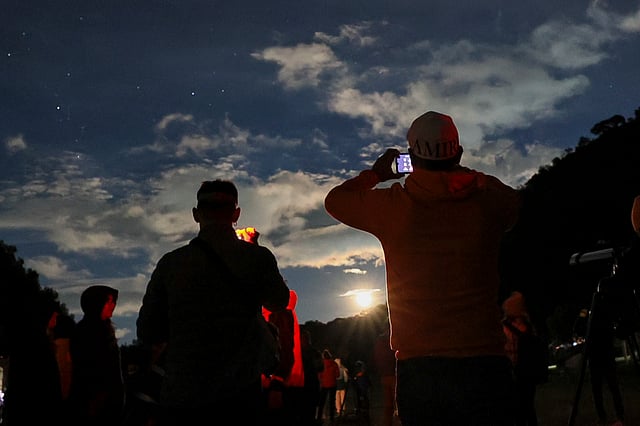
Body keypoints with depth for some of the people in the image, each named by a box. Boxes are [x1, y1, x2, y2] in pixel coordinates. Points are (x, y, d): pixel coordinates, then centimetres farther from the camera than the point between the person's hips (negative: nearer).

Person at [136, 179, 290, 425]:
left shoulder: (169, 263, -4)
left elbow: (148, 335, 2)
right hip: (240, 394, 0)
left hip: (180, 398, 1)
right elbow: (279, 303, 13)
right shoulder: (258, 257, -7)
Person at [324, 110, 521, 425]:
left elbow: (334, 199, 17)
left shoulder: (391, 206, -3)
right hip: (483, 364, 0)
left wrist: (376, 173, 31)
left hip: (418, 368, 0)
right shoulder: (486, 201, -1)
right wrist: (467, 174, 33)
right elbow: (514, 202, 26)